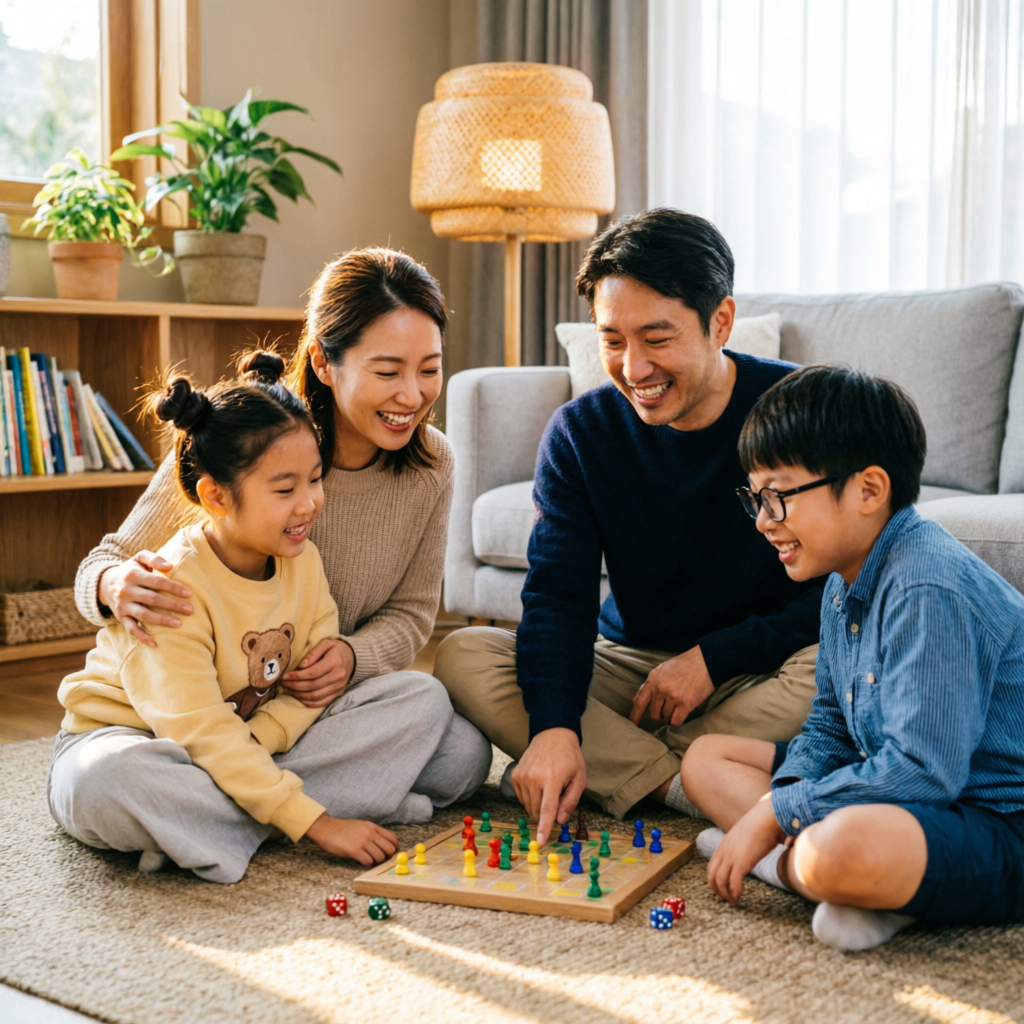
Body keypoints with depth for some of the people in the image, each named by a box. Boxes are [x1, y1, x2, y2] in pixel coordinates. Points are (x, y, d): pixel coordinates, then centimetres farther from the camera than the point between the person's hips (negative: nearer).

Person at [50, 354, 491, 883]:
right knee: (103, 783, -43)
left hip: (261, 747, 6)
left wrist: (252, 741, -27)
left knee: (423, 697, -9)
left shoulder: (303, 562, -5)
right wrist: (316, 823, -32)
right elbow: (201, 734, -29)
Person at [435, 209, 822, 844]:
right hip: (632, 667, 3)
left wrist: (713, 657, -19)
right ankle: (687, 789, -22)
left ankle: (626, 769, -17)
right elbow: (558, 594, -13)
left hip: (758, 672, -2)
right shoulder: (580, 433, -5)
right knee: (464, 656, -18)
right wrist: (554, 725, -31)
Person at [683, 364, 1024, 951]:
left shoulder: (930, 590, -23)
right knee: (707, 758, 11)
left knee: (844, 848, -43)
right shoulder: (846, 583, 8)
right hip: (898, 794, 11)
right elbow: (831, 723, 15)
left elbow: (922, 770, -28)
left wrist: (773, 815, -20)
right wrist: (786, 793, -8)